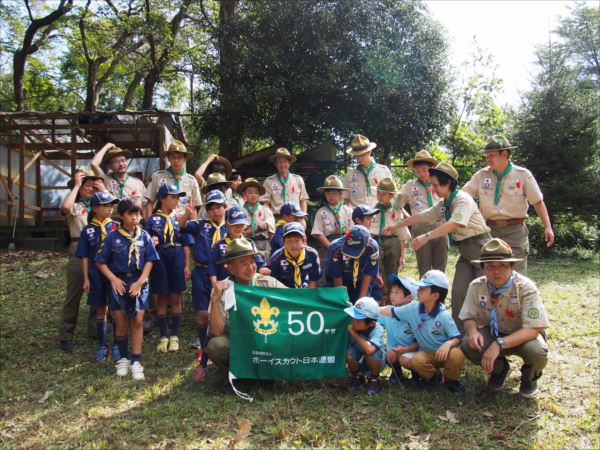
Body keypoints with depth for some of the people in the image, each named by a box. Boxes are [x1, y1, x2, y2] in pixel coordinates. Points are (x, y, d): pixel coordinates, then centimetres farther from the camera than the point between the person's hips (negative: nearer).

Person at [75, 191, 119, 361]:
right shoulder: (88, 230, 0)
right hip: (97, 275, 1)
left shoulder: (116, 227, -1)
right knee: (100, 310, 11)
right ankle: (102, 346, 22)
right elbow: (85, 257, 4)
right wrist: (86, 278, 1)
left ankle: (117, 345, 16)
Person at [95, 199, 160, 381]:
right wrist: (113, 279, -10)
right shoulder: (113, 237, -4)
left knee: (138, 321, -2)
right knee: (121, 323, 7)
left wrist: (140, 281, -10)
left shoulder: (144, 236, -1)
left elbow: (149, 260, 0)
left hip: (139, 283, 0)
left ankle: (136, 362, 6)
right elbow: (101, 261, 0)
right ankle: (123, 358, 25)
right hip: (119, 283, 0)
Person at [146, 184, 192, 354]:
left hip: (177, 259, 1)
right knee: (161, 299, 6)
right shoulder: (153, 220, 1)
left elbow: (185, 244, 4)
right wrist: (151, 243, -25)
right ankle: (163, 336, 16)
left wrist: (187, 265, 0)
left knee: (175, 298, 5)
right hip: (159, 260, -1)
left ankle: (174, 336, 15)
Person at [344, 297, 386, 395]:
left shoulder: (377, 329, -32)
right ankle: (356, 376, 5)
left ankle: (374, 379, -3)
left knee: (370, 354, -35)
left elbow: (370, 350, -50)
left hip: (376, 362, -3)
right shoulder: (352, 326, -23)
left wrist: (354, 334, -39)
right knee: (348, 354, -29)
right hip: (358, 361, 3)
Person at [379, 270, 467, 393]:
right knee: (416, 360, -30)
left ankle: (451, 380, 0)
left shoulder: (444, 316, -19)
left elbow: (457, 338, -16)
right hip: (427, 353, 2)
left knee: (457, 355, -35)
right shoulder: (412, 309, -8)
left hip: (444, 351, -2)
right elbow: (391, 311, 0)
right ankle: (433, 377, 6)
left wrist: (448, 343, -37)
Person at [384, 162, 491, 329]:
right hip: (465, 249, 8)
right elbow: (419, 217, 15)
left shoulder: (463, 199, -16)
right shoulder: (442, 205, 9)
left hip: (479, 245, -8)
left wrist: (427, 236, -37)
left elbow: (453, 224, -30)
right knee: (458, 293, 2)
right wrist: (395, 225, 14)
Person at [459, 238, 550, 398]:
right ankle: (499, 368, 9)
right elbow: (469, 317, -6)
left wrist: (499, 344, -42)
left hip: (522, 336, -2)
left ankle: (529, 378, 6)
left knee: (536, 352, -36)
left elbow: (533, 329, -30)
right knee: (468, 345, -27)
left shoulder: (526, 288, -26)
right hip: (493, 332, 3)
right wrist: (473, 330, -32)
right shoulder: (477, 286, -16)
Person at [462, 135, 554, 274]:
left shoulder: (523, 175, -3)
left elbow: (538, 202, -2)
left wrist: (548, 227, -10)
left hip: (515, 230, -2)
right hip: (490, 230, 3)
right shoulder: (482, 175, 2)